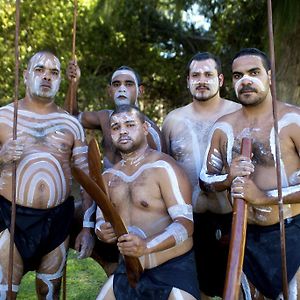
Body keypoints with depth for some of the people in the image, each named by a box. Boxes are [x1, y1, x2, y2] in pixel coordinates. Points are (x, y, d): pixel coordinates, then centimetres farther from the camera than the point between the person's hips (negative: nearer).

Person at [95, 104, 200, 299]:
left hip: (173, 268, -6)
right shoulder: (109, 176, 8)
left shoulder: (163, 167, -15)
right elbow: (101, 219, 14)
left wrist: (147, 245, -35)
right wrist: (102, 232, -10)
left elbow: (185, 223, -21)